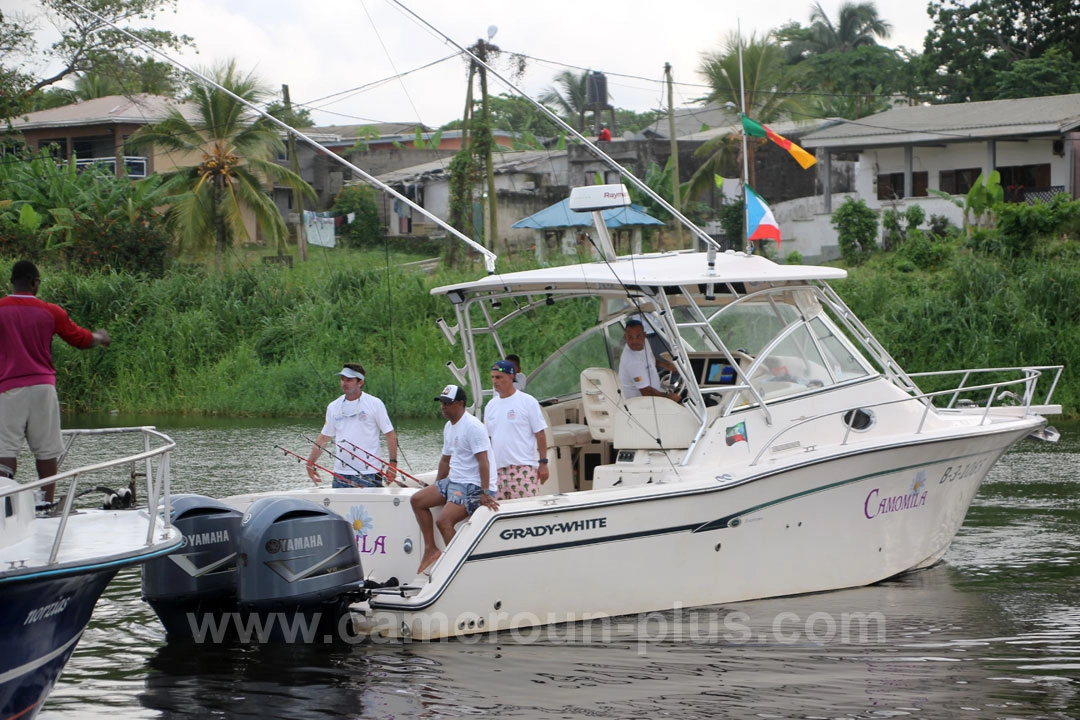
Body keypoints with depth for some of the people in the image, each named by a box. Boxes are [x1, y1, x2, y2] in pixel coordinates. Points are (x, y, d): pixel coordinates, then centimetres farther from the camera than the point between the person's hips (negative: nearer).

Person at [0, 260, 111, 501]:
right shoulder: (50, 312, 4)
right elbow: (82, 340, 15)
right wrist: (101, 337, 35)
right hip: (42, 386, 1)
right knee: (46, 449, 7)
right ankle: (47, 502, 9)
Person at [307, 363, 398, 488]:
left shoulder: (375, 404, -2)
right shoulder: (333, 407, 10)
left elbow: (390, 435, -2)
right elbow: (324, 437, 15)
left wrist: (392, 464, -10)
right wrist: (310, 463, 9)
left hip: (369, 474, -4)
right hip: (341, 474, 4)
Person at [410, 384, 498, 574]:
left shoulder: (472, 426, -17)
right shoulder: (449, 427, 14)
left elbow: (483, 461, -24)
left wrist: (485, 493, -30)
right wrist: (436, 488, 25)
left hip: (474, 487, -10)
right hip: (454, 482, 10)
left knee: (444, 521, -24)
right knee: (417, 500, 5)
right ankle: (430, 549, 6)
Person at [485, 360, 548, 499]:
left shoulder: (528, 402, -2)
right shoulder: (491, 406, 15)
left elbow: (540, 434, -2)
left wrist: (543, 463, -7)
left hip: (523, 467, -6)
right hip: (498, 469, 6)